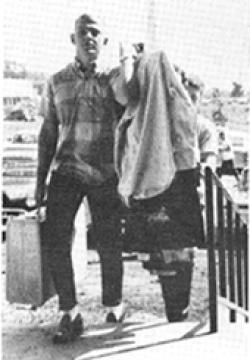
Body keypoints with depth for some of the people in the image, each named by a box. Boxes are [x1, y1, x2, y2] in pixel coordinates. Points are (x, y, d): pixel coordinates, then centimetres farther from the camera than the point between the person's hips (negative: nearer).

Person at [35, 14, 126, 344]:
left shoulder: (113, 79, 4)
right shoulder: (57, 82, 10)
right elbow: (48, 133, 14)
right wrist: (41, 179, 12)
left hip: (104, 174, -2)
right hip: (65, 171, 2)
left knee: (109, 245, 1)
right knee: (55, 240, -7)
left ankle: (114, 312, 21)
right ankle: (70, 314, 7)